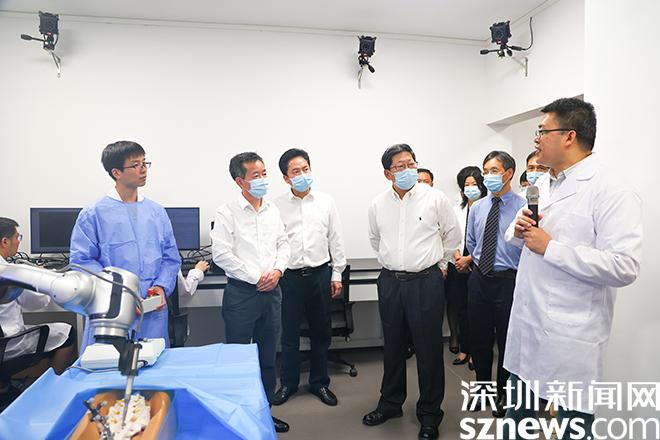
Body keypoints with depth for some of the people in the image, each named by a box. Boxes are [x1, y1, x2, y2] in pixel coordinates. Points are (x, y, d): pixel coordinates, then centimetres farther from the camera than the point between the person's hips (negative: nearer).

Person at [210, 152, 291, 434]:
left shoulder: (273, 210, 8)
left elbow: (283, 244, 13)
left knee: (268, 357, 15)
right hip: (241, 293, -5)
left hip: (271, 291, 5)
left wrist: (277, 270, -6)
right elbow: (221, 254, -14)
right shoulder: (227, 213, -9)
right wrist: (256, 278, -14)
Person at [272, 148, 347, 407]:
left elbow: (335, 240, 6)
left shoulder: (326, 202, 3)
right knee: (289, 333, 9)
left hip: (320, 273, 2)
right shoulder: (277, 206, -2)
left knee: (321, 332, 12)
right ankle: (288, 383, 28)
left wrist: (336, 274, 5)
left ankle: (319, 382, 30)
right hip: (289, 276, -1)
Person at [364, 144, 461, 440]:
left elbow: (453, 235, 8)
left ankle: (430, 414, 22)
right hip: (390, 282, 3)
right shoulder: (378, 205, 3)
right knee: (392, 346, 16)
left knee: (428, 349, 5)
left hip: (426, 282, -3)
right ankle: (390, 403, 34)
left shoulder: (435, 199, -5)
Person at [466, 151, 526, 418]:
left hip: (508, 281, -4)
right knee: (479, 338, 15)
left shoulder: (523, 207, -10)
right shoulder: (477, 207, 6)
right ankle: (483, 388, 36)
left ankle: (503, 394, 32)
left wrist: (514, 271, -8)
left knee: (506, 341, 10)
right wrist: (478, 263, 11)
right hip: (479, 279, 5)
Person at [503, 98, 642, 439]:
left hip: (570, 336, -7)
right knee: (517, 410, 23)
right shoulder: (542, 184, 10)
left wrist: (549, 247, -22)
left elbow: (624, 267, -25)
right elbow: (514, 237, 20)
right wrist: (519, 229, -3)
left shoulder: (611, 192, -16)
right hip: (525, 321, 8)